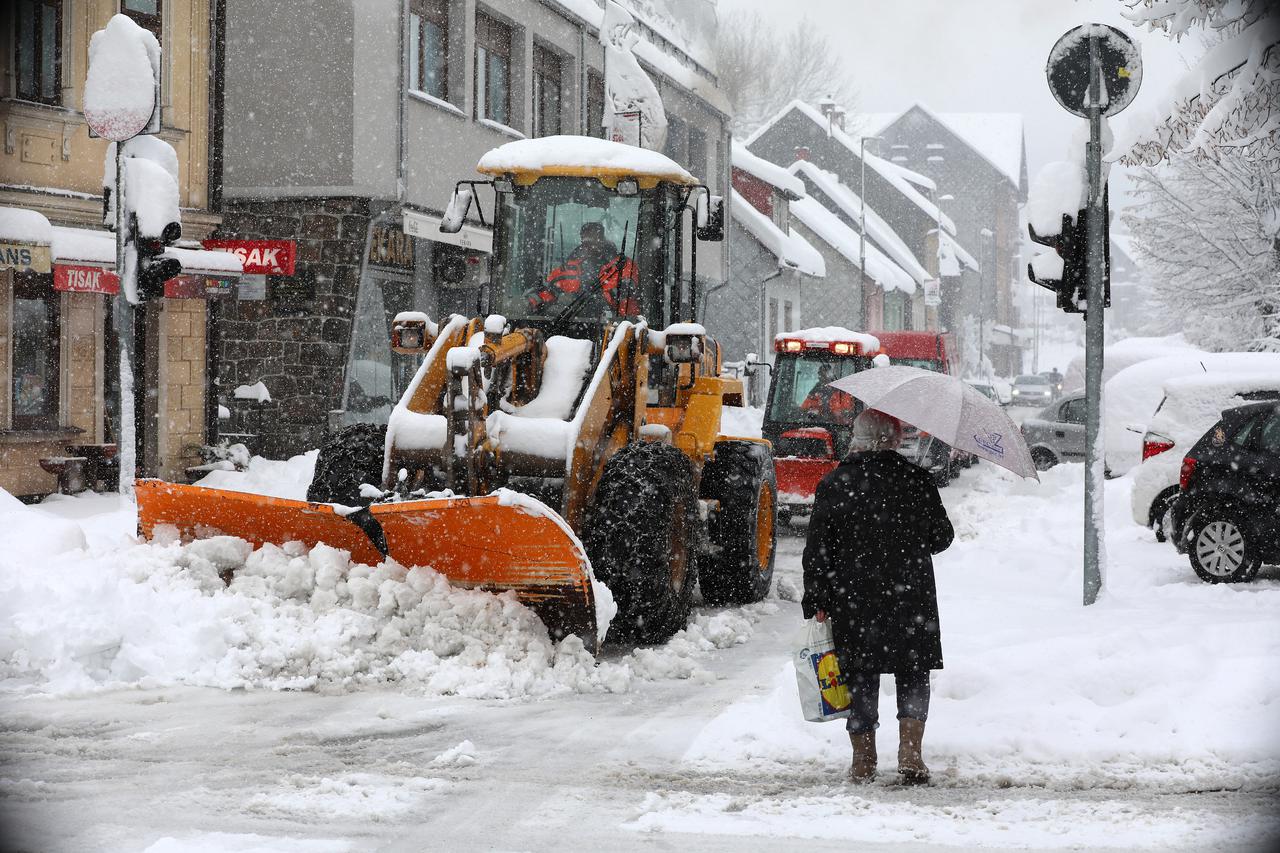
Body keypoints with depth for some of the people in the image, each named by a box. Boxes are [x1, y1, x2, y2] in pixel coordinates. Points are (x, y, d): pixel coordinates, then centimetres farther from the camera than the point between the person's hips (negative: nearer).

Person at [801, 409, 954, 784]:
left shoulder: (833, 485, -3)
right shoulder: (917, 480, -3)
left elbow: (817, 552, -3)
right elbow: (941, 537, 7)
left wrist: (816, 604, 3)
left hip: (853, 600, 0)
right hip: (911, 597, 0)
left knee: (861, 678, 8)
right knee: (913, 675, 12)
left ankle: (863, 762, 12)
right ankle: (910, 754, 2)